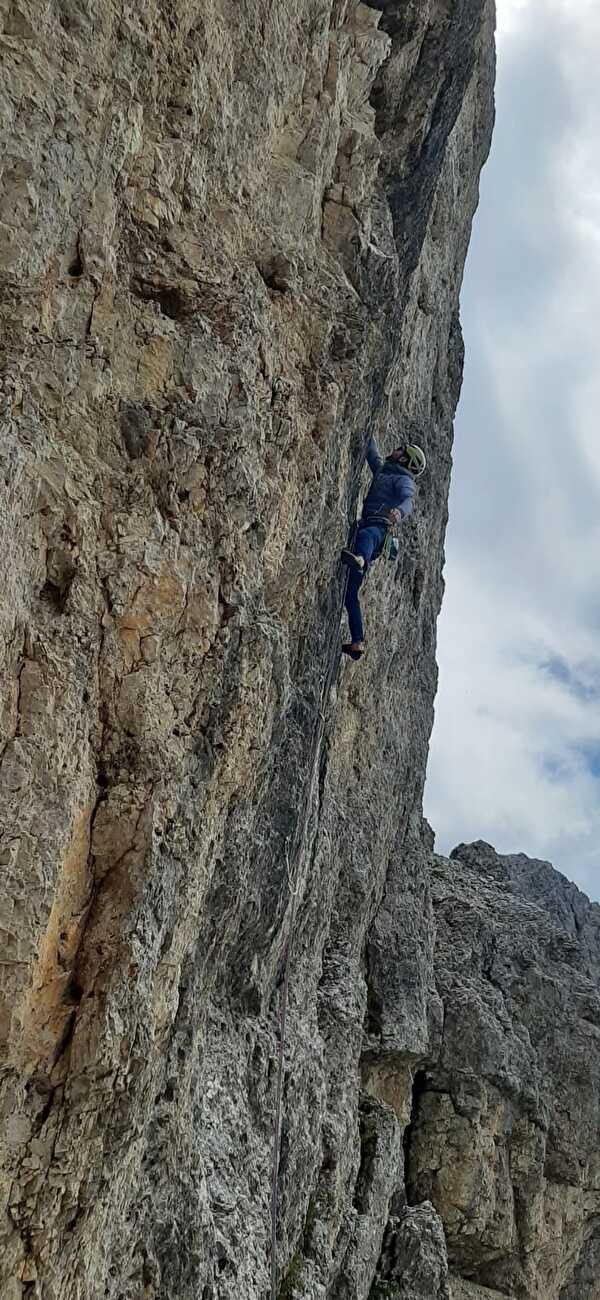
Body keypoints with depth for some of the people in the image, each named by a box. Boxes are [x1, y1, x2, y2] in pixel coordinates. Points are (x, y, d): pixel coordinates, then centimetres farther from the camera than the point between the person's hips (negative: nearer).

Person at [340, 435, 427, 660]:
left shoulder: (403, 480, 5)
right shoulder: (382, 471, 31)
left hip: (378, 529, -8)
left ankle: (359, 559, -81)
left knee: (365, 536, -46)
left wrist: (399, 511, -38)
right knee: (350, 591, 3)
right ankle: (357, 642, 1)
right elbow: (372, 452, 44)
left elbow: (409, 500, -16)